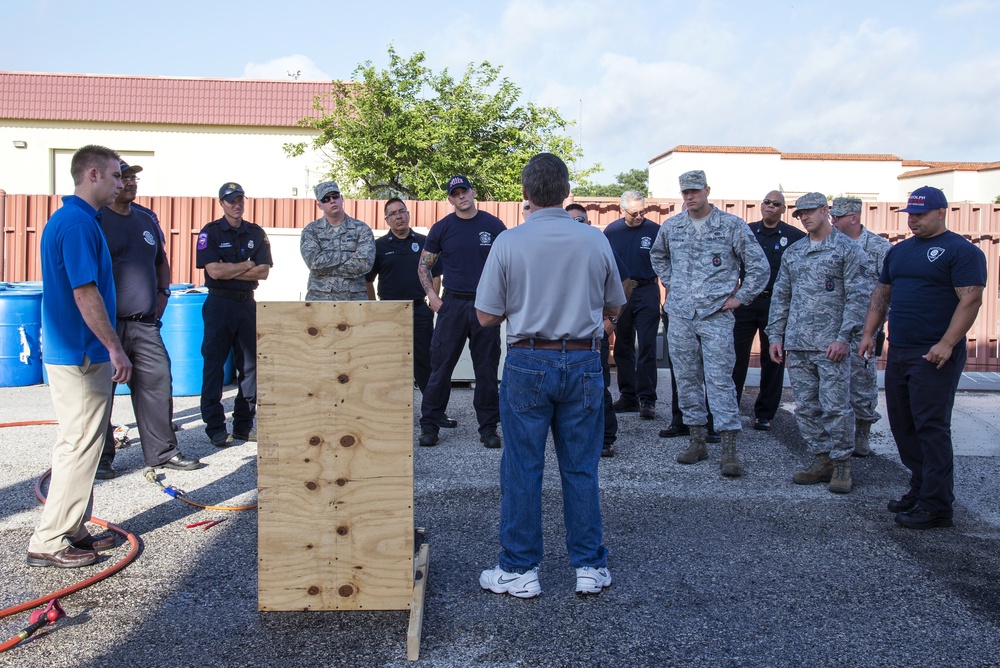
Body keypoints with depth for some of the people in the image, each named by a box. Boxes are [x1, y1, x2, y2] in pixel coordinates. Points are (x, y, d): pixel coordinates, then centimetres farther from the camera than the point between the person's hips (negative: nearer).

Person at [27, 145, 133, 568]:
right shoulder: (78, 222, -17)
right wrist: (115, 349, -18)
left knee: (79, 445, 16)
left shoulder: (67, 219, 14)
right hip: (82, 356, -10)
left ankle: (72, 530, 26)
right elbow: (85, 294, -23)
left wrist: (108, 347, 21)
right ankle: (49, 542, 6)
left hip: (69, 352, 10)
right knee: (79, 447, -3)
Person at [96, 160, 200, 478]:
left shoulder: (146, 219, 15)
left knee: (158, 383, 7)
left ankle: (162, 451, 18)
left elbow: (161, 261, 27)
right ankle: (100, 457, 16)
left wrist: (163, 291, 13)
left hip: (145, 322, 6)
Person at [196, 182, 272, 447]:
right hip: (219, 304, -4)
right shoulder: (210, 232, -2)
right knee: (214, 365, -1)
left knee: (250, 364, 6)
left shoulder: (256, 233, 9)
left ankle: (244, 425, 16)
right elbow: (214, 271, -14)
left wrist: (229, 271, -10)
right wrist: (248, 265, -5)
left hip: (248, 303, 4)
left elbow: (263, 272, -1)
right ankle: (215, 427, 6)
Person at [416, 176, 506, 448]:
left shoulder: (493, 225, 2)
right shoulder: (442, 228, 4)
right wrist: (432, 297, 1)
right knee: (440, 367, 1)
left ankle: (488, 427, 16)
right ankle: (429, 425, 11)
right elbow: (424, 266, 12)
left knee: (487, 370, 6)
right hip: (452, 305, 0)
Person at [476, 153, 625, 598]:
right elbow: (613, 308, 11)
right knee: (581, 469, 11)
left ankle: (520, 570, 16)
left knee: (522, 469, 7)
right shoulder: (595, 241, 0)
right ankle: (590, 567, 20)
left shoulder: (508, 243, -7)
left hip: (528, 364, -2)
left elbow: (486, 316, -4)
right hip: (583, 364, 2)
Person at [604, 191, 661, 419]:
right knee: (623, 347, 10)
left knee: (647, 347, -5)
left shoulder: (654, 230, -4)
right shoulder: (611, 231, 4)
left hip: (646, 292, -3)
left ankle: (647, 400, -1)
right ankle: (628, 396, 20)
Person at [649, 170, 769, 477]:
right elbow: (657, 256, 30)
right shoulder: (671, 227, 9)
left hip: (716, 316, -4)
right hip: (680, 315, 4)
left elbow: (759, 265, 3)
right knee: (686, 379, 8)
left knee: (720, 380, -7)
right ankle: (697, 440, 19)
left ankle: (729, 449, -3)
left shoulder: (732, 225, -2)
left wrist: (740, 297, -1)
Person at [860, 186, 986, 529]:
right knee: (902, 426, 12)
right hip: (898, 352, 8)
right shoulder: (899, 251, 16)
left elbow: (971, 299, -14)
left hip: (934, 356, -8)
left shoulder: (961, 251, -6)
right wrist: (869, 333, 10)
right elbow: (881, 294, 20)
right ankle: (920, 490, 26)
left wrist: (947, 343, -22)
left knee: (931, 428, -7)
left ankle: (937, 506, 0)